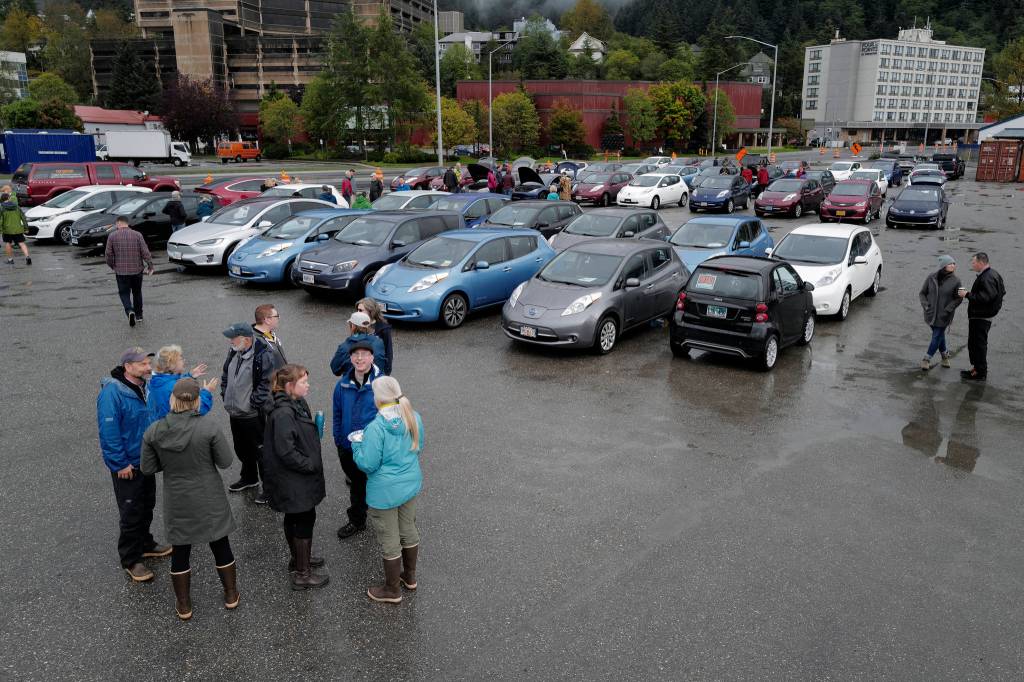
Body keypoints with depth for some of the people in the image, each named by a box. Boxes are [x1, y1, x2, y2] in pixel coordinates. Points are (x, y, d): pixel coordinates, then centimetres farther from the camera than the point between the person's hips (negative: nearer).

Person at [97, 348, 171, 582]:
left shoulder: (145, 386, 3)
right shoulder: (112, 392, -23)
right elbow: (109, 431, -24)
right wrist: (120, 464, -21)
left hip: (146, 461, 8)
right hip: (127, 467, -8)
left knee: (146, 507, 21)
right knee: (131, 513, 2)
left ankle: (145, 544, 40)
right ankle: (131, 560, 16)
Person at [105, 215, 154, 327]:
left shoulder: (112, 236, -4)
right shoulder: (137, 235, -3)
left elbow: (108, 254, -3)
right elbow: (145, 252, -8)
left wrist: (112, 266, 13)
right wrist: (150, 266, -3)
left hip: (121, 271, -1)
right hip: (137, 270, 1)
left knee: (124, 293, 8)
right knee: (137, 292, 18)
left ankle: (130, 311, -17)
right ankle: (139, 315, 25)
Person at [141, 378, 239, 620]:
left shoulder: (153, 431, -13)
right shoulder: (209, 427, -22)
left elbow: (147, 469, -4)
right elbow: (225, 461, -13)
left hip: (177, 504, 2)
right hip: (210, 500, -1)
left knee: (180, 552, 18)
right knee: (221, 546, 18)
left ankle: (184, 606, 33)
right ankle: (231, 596, 34)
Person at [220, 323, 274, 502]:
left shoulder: (263, 355, -21)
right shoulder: (233, 353, 5)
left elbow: (267, 383, -22)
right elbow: (225, 375, 19)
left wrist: (254, 403, -20)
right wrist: (225, 396, 10)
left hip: (254, 415, -8)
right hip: (235, 413, 8)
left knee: (261, 450, 2)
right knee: (241, 448, 24)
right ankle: (249, 478, 45)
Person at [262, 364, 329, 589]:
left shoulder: (298, 404, 4)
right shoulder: (283, 413, -26)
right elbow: (286, 452, -28)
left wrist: (312, 462, 9)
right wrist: (311, 465, -18)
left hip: (296, 478, 9)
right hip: (294, 480, -9)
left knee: (294, 518, 22)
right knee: (305, 520, 1)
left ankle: (299, 559, 40)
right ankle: (302, 574, 13)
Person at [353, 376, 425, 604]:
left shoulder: (376, 427, -27)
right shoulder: (414, 418, -6)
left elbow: (368, 464, -21)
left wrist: (357, 446, -4)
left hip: (385, 492, -7)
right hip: (411, 484, 7)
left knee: (389, 540, 10)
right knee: (408, 530, 24)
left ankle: (392, 590, 27)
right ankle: (409, 576, 43)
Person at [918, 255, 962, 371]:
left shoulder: (955, 281, -9)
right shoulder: (931, 278, -6)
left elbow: (958, 299, -3)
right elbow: (922, 293, 4)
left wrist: (947, 310, -14)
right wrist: (925, 306, -9)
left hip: (944, 316, -2)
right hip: (931, 314, 2)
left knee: (937, 337, 1)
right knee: (939, 335, 16)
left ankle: (926, 359, 13)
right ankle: (945, 355, 37)